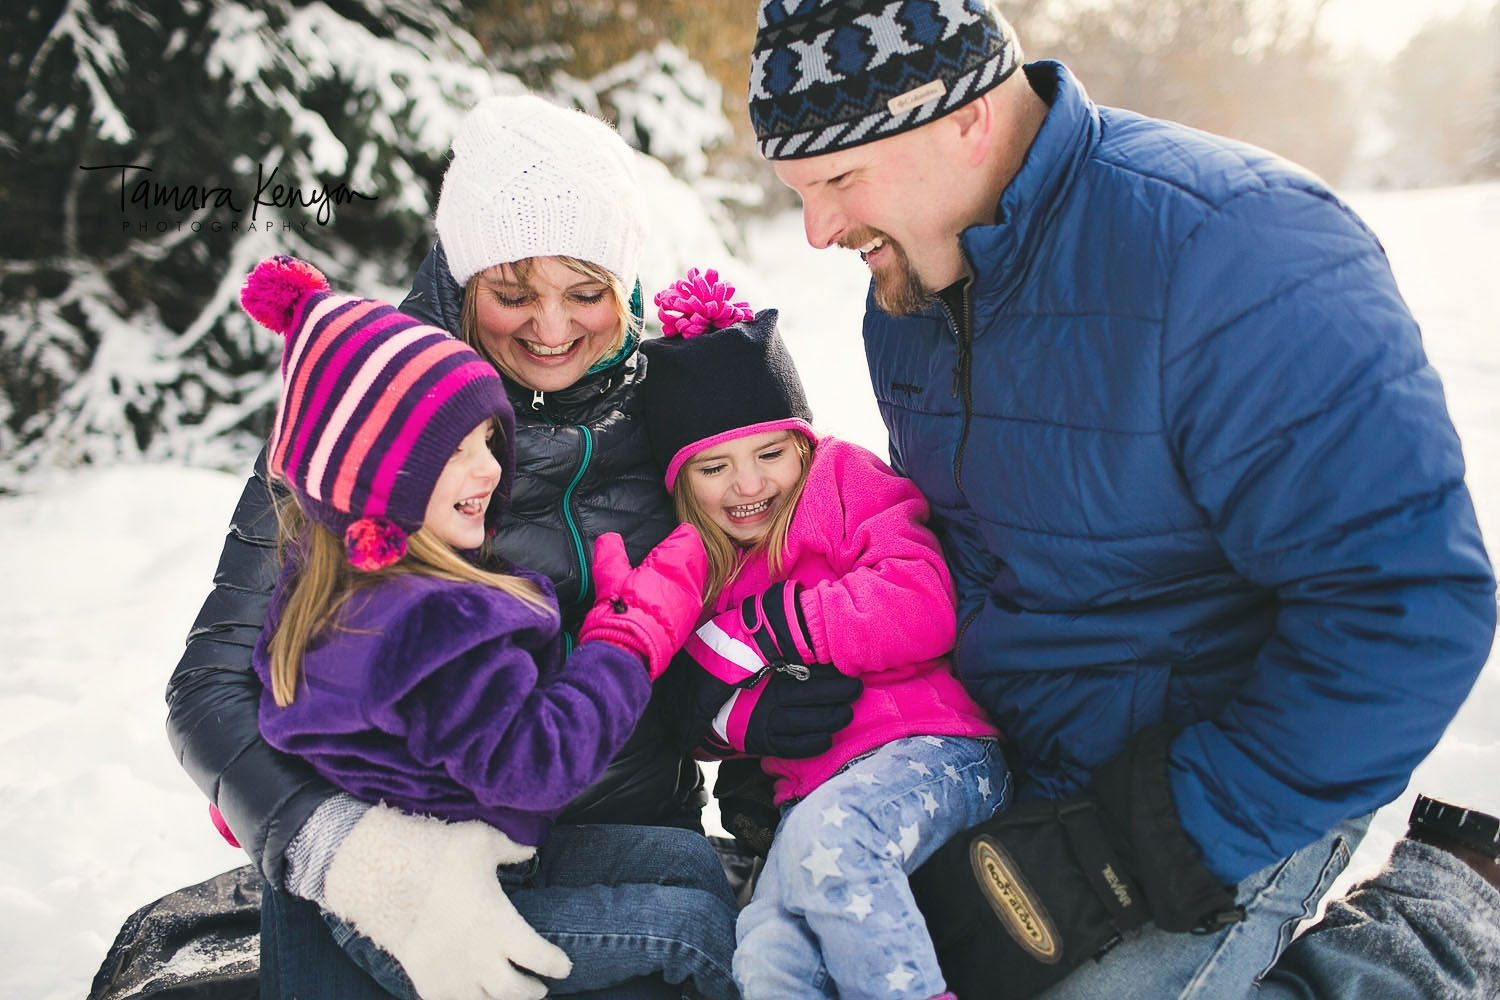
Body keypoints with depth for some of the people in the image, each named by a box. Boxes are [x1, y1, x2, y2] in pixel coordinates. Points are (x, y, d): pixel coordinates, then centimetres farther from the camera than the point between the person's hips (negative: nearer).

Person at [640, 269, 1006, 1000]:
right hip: (813, 789, 5)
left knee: (826, 836, -35)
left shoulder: (845, 481, 2)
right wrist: (744, 714, -6)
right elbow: (685, 708, 18)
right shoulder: (696, 565, 17)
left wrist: (767, 628, -10)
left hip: (931, 749, -4)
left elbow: (922, 608, -13)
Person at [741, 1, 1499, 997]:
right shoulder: (907, 286, 1)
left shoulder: (1228, 248, -26)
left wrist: (1152, 848, -24)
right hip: (1003, 762, 8)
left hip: (1225, 796, -8)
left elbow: (1410, 602, -28)